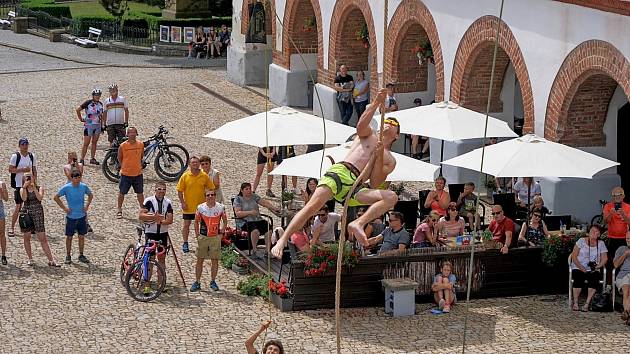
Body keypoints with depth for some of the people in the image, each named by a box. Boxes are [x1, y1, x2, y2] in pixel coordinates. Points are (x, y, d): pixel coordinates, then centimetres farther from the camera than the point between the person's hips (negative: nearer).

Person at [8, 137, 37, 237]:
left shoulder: (32, 156, 7)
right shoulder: (15, 156, -7)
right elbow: (10, 169, -10)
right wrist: (22, 170, -20)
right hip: (19, 185, -5)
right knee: (18, 206, -7)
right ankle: (12, 228, -1)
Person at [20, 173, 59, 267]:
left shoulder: (39, 188, 5)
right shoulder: (22, 189, 7)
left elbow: (40, 198, -13)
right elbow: (24, 198, -12)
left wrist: (34, 187, -16)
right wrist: (25, 187, -16)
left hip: (38, 214, -2)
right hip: (26, 213, 2)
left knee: (43, 238, -5)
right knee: (26, 238, 6)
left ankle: (51, 260, -4)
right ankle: (30, 259, 20)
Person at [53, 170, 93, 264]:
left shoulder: (84, 186, -1)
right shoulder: (66, 188, -10)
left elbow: (90, 195, 17)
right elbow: (56, 197, -3)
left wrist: (87, 206, 4)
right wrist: (64, 208, -7)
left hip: (82, 216, 2)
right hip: (71, 217, -2)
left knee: (82, 236, 7)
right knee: (69, 237, 5)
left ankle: (81, 255, 19)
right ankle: (68, 256, 16)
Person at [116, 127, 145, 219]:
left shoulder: (141, 145, -1)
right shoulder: (123, 146, -11)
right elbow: (119, 158, 2)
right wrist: (124, 167, 6)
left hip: (138, 173, 2)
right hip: (126, 173, -2)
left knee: (140, 193, 11)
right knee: (122, 193, 8)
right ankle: (119, 210, 23)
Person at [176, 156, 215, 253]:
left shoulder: (204, 176, -2)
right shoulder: (185, 176, -5)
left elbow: (211, 189, 5)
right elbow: (180, 191, -2)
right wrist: (182, 203, -9)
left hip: (201, 205, 1)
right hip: (188, 206, -1)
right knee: (186, 224, 6)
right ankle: (185, 243, 17)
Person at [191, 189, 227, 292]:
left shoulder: (220, 207, -4)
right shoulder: (200, 207, -3)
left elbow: (225, 220, 10)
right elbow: (196, 221, 8)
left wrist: (222, 230, 0)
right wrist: (197, 234, 2)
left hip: (215, 237, 0)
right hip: (203, 237, 0)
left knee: (215, 260, 4)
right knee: (200, 260, 4)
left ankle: (213, 282, 16)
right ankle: (197, 282, 11)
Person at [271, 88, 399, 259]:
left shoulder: (390, 160, 26)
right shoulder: (369, 135, 25)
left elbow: (374, 184, 8)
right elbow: (361, 125, -2)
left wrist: (379, 156, -3)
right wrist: (377, 102, -7)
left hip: (355, 186, 2)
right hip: (340, 172, -2)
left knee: (391, 197, -21)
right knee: (313, 205, -27)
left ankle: (358, 224, -33)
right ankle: (282, 241, -29)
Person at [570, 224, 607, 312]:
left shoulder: (601, 244, 11)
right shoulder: (581, 241, 5)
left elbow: (604, 259, 6)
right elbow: (574, 256, -1)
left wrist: (597, 267, -13)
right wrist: (581, 267, -13)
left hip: (593, 270, 1)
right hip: (578, 269, -1)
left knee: (594, 278, -33)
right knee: (579, 277, -34)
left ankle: (587, 304, -30)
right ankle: (575, 303, -24)